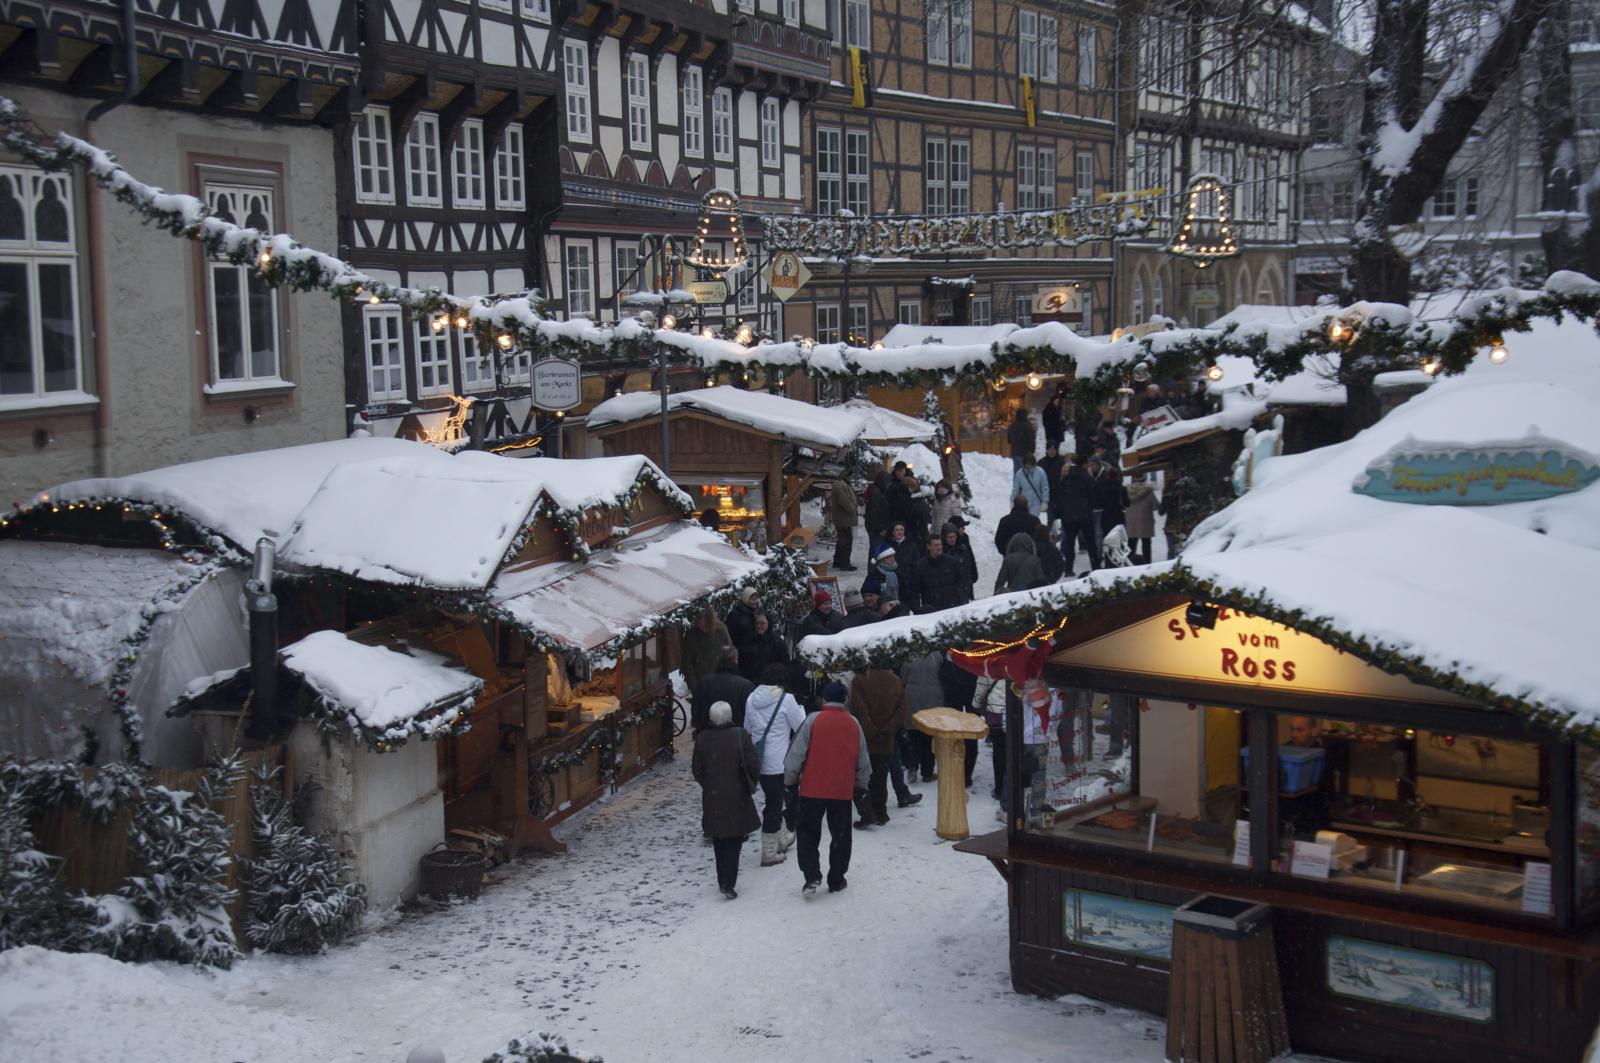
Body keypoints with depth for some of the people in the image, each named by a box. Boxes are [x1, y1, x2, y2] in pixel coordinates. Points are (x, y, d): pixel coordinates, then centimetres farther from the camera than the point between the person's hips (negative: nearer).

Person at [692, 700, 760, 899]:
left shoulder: (702, 739, -5)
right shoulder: (740, 735, -12)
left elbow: (696, 770, 1)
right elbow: (753, 767, -11)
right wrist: (750, 783, 9)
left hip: (712, 799, 3)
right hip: (736, 799, -2)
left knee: (719, 842, 17)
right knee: (734, 841, 5)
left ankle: (723, 881, 25)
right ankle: (729, 884, -4)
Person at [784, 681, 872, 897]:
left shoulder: (813, 721, -8)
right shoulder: (854, 725, 3)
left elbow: (796, 755, -7)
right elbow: (863, 762, 12)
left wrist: (790, 780, 6)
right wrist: (861, 786, 27)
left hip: (812, 789, -2)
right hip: (843, 791, 3)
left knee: (807, 832, 7)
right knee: (840, 835, 15)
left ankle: (812, 877, -6)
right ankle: (836, 880, 19)